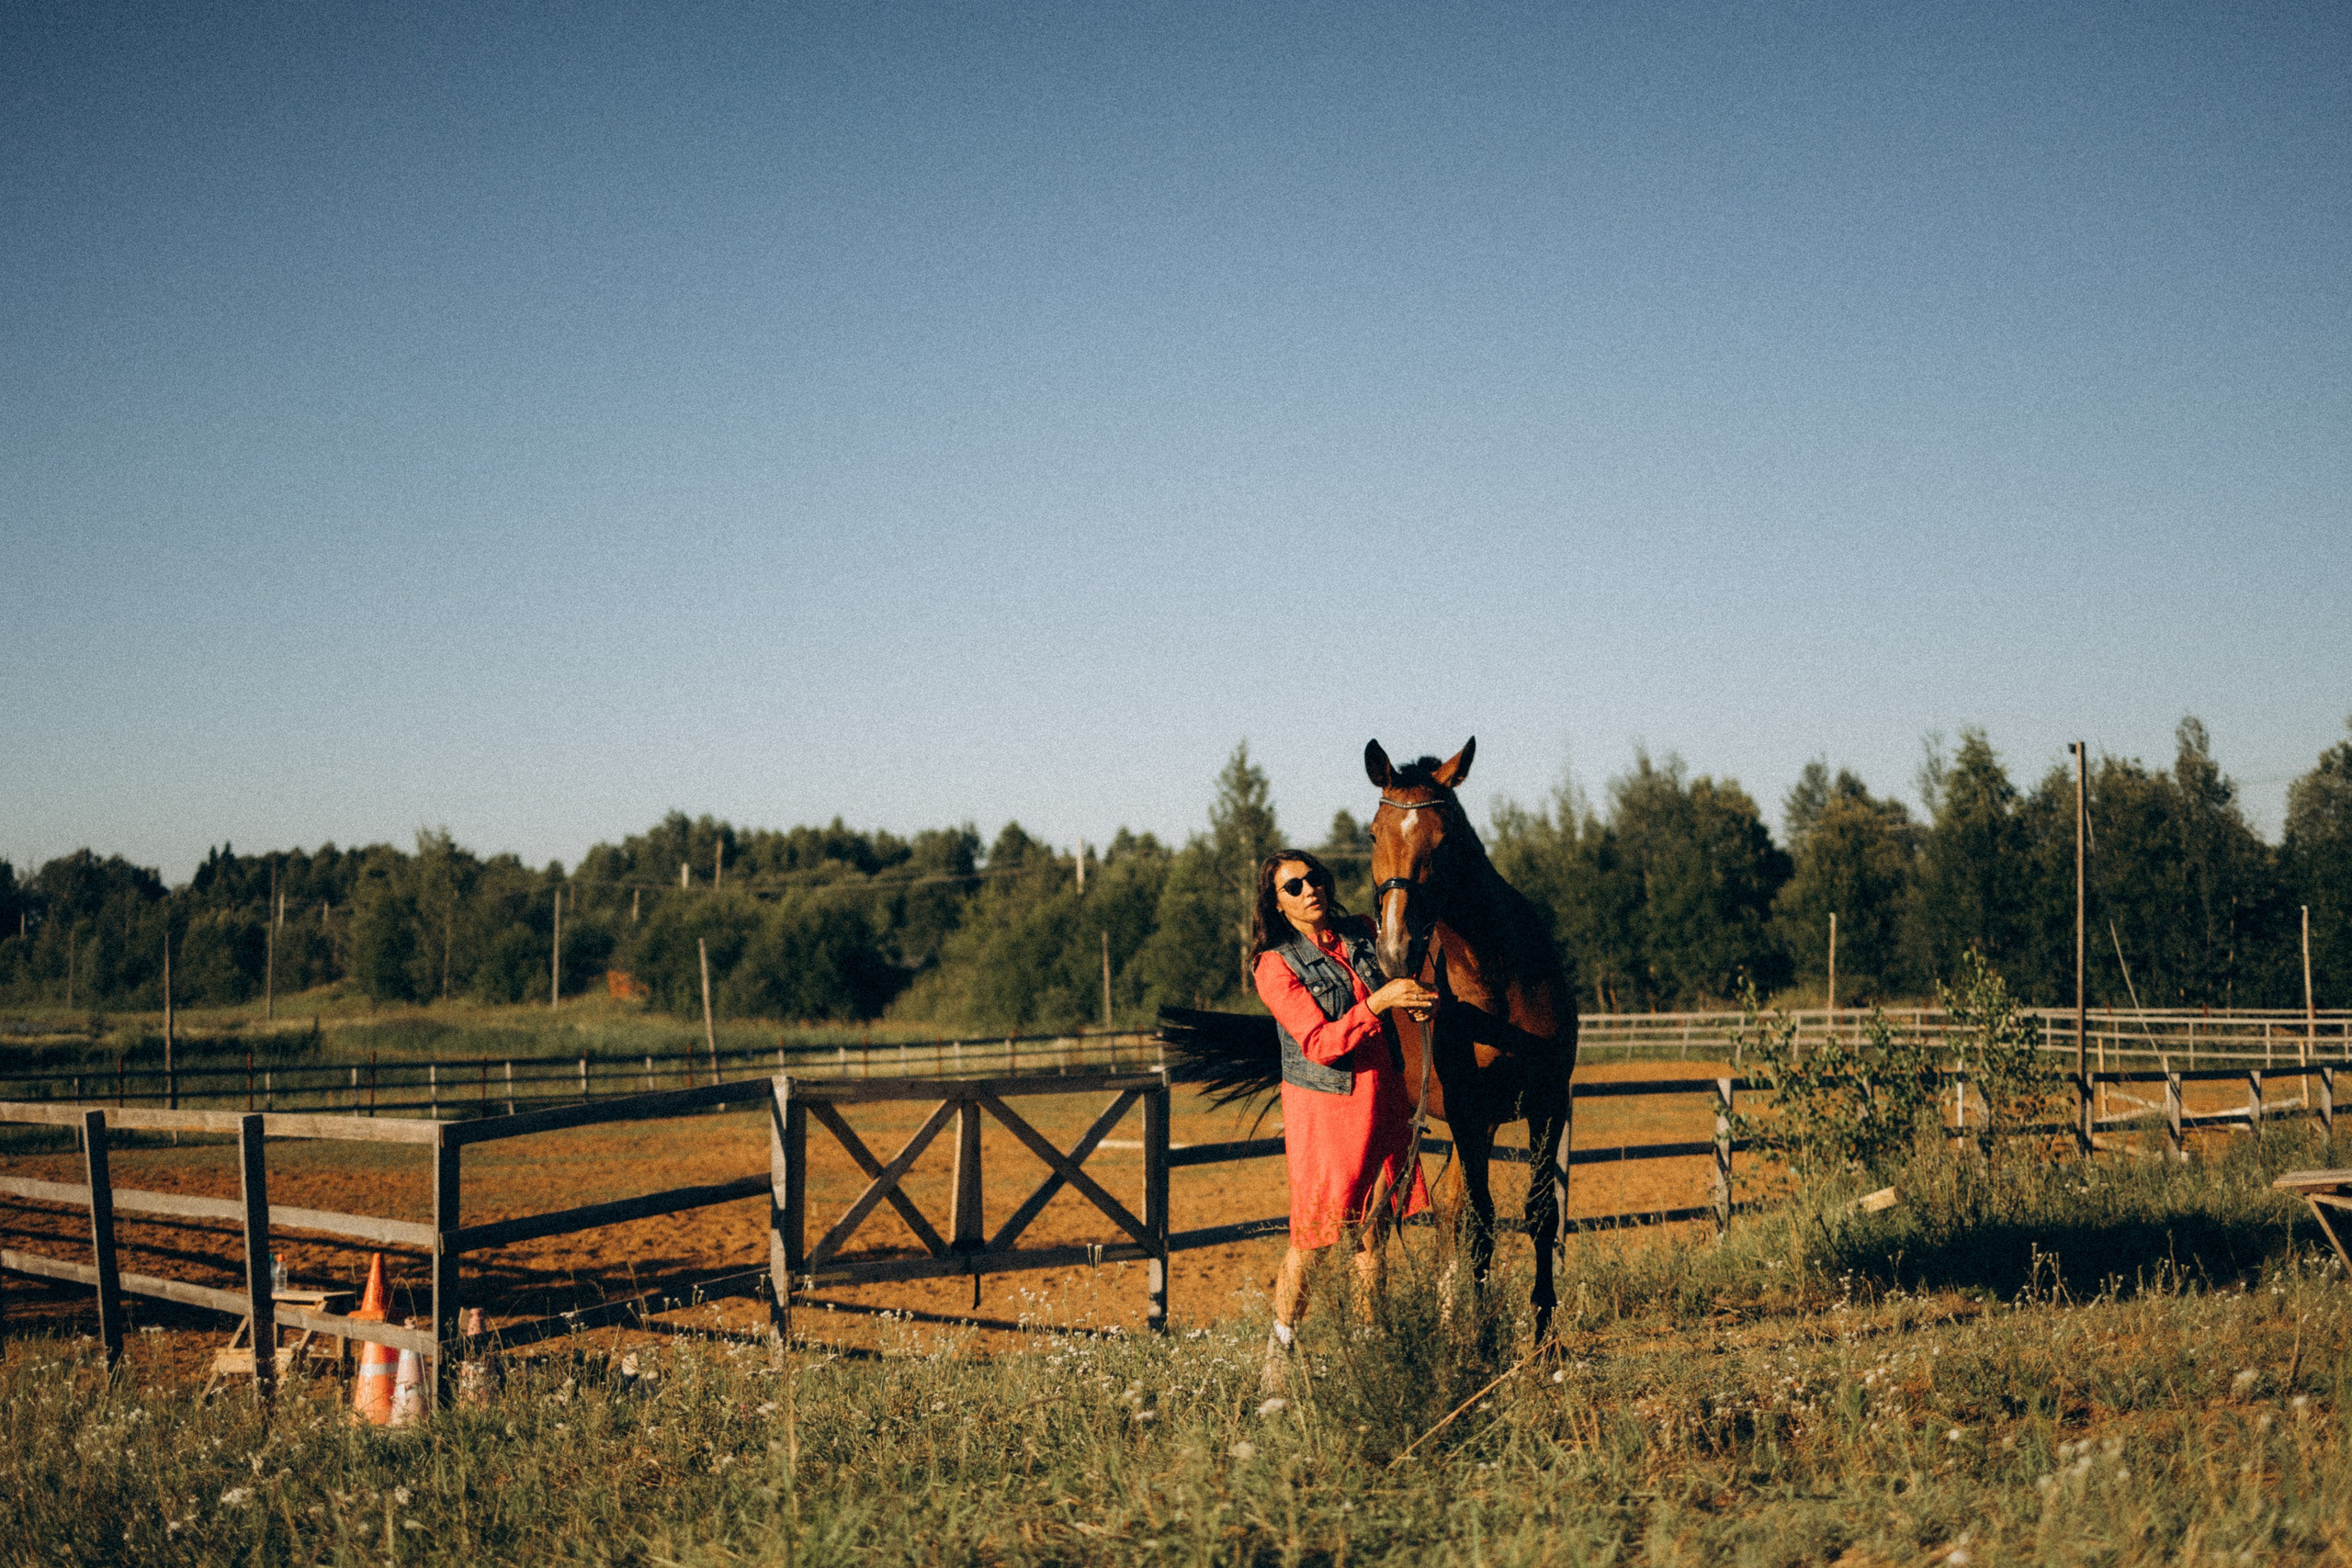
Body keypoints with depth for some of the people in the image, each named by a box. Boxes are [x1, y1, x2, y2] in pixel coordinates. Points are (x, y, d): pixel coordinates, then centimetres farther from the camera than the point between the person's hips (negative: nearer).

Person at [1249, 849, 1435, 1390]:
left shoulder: (1361, 934, 6)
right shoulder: (1275, 966, -10)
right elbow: (1320, 1044, -19)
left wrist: (1417, 995, 7)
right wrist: (1378, 1001, -28)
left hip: (1384, 1097, 5)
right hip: (1323, 1106, -5)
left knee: (1373, 1233, 7)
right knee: (1312, 1237, -2)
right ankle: (1280, 1351, 12)